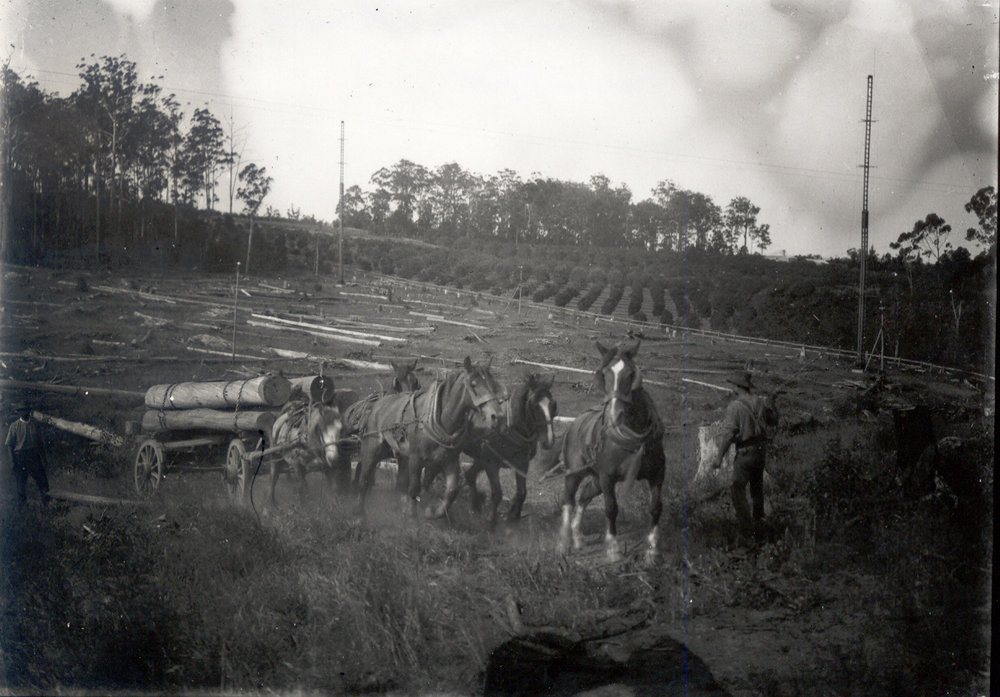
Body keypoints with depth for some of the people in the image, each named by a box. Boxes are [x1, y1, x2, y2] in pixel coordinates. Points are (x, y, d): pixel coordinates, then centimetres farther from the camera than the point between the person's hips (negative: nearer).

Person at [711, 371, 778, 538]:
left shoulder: (735, 406, -15)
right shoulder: (760, 402, 4)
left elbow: (728, 433, -20)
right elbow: (773, 420, 20)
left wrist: (719, 457, -19)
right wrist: (771, 403, 36)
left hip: (745, 453, -7)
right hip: (761, 449, 7)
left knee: (738, 489, -2)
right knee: (757, 488, 21)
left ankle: (746, 526, -8)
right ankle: (758, 523, 33)